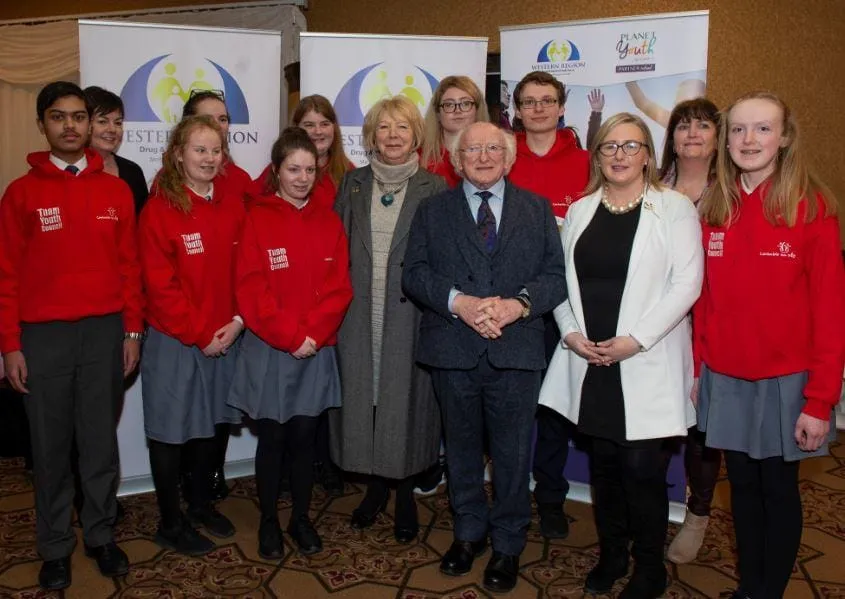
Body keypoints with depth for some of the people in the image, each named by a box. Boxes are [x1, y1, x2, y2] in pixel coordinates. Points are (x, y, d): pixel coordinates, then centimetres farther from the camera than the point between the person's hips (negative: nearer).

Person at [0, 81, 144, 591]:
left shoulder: (116, 191, 6)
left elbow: (129, 266, 6)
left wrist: (133, 330, 2)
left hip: (105, 332, 1)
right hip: (43, 336, -1)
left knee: (101, 441, 10)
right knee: (51, 446, 9)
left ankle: (101, 535, 25)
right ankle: (56, 547, 22)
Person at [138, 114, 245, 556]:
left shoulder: (232, 204, 3)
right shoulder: (160, 209, -12)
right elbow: (160, 285, -14)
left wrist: (237, 321, -9)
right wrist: (200, 335, -14)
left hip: (225, 336, 5)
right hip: (174, 339, -5)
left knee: (209, 422, 18)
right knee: (171, 429, 8)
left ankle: (201, 503, 37)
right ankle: (171, 523, 23)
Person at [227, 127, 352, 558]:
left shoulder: (328, 221, 6)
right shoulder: (257, 218, -4)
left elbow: (339, 287, 1)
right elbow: (251, 289, -9)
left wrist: (312, 333, -12)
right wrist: (290, 336, -15)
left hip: (317, 349, 2)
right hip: (269, 349, -2)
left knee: (304, 435, 10)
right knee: (271, 438, 7)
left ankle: (301, 517, 26)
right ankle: (268, 521, 24)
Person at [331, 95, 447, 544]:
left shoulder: (434, 189, 1)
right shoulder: (352, 184, 10)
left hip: (409, 316, -2)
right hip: (358, 314, 3)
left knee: (406, 397, 4)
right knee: (362, 396, 8)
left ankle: (405, 494, 22)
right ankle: (376, 486, 27)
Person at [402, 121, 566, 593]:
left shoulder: (537, 210, 8)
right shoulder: (434, 210, 8)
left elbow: (557, 274, 1)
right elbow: (415, 273, -1)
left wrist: (521, 303, -17)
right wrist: (459, 302, -16)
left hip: (516, 348, 0)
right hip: (453, 348, 1)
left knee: (513, 452, 7)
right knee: (463, 446, 15)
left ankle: (508, 545, 25)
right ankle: (469, 532, 34)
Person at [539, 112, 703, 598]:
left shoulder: (675, 208, -2)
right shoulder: (580, 211, 11)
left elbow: (687, 284, -9)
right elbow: (562, 279, 10)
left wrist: (636, 339, -15)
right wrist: (571, 333, -5)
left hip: (647, 364, -4)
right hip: (590, 361, 4)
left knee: (643, 467, -1)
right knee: (604, 463, 12)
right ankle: (611, 555, 30)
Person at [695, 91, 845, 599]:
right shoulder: (713, 209, 3)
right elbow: (705, 300, 7)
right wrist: (697, 367, 4)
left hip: (785, 379, -3)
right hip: (725, 379, 4)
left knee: (778, 489, 11)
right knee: (743, 485, 15)